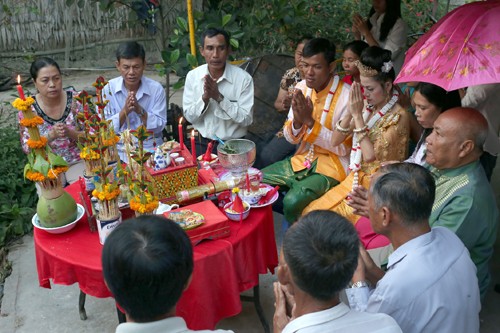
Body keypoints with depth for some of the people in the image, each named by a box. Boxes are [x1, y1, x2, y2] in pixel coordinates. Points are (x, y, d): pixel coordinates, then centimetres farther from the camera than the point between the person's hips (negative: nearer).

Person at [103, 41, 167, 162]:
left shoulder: (156, 89, -3)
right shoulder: (108, 89, -1)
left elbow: (159, 125, -5)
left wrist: (140, 110, -19)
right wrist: (124, 111, -18)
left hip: (150, 149, 0)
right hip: (119, 152, 0)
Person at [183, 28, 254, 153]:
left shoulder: (244, 78, -9)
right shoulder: (192, 76, -1)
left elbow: (246, 119, -12)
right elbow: (190, 117, 0)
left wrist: (219, 97, -20)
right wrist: (204, 98, -18)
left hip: (235, 144, -2)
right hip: (204, 144, 2)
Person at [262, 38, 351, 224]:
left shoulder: (347, 96, -18)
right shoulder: (301, 88, 1)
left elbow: (342, 148, -17)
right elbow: (290, 138, 5)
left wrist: (309, 121, -25)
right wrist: (297, 121, -19)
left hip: (331, 166, -6)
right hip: (302, 160, 7)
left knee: (292, 202, -28)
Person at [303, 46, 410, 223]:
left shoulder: (399, 116, -15)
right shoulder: (368, 105, 3)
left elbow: (371, 156, -22)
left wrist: (358, 115, -20)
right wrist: (350, 112, -13)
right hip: (357, 178, 6)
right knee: (311, 212, -6)